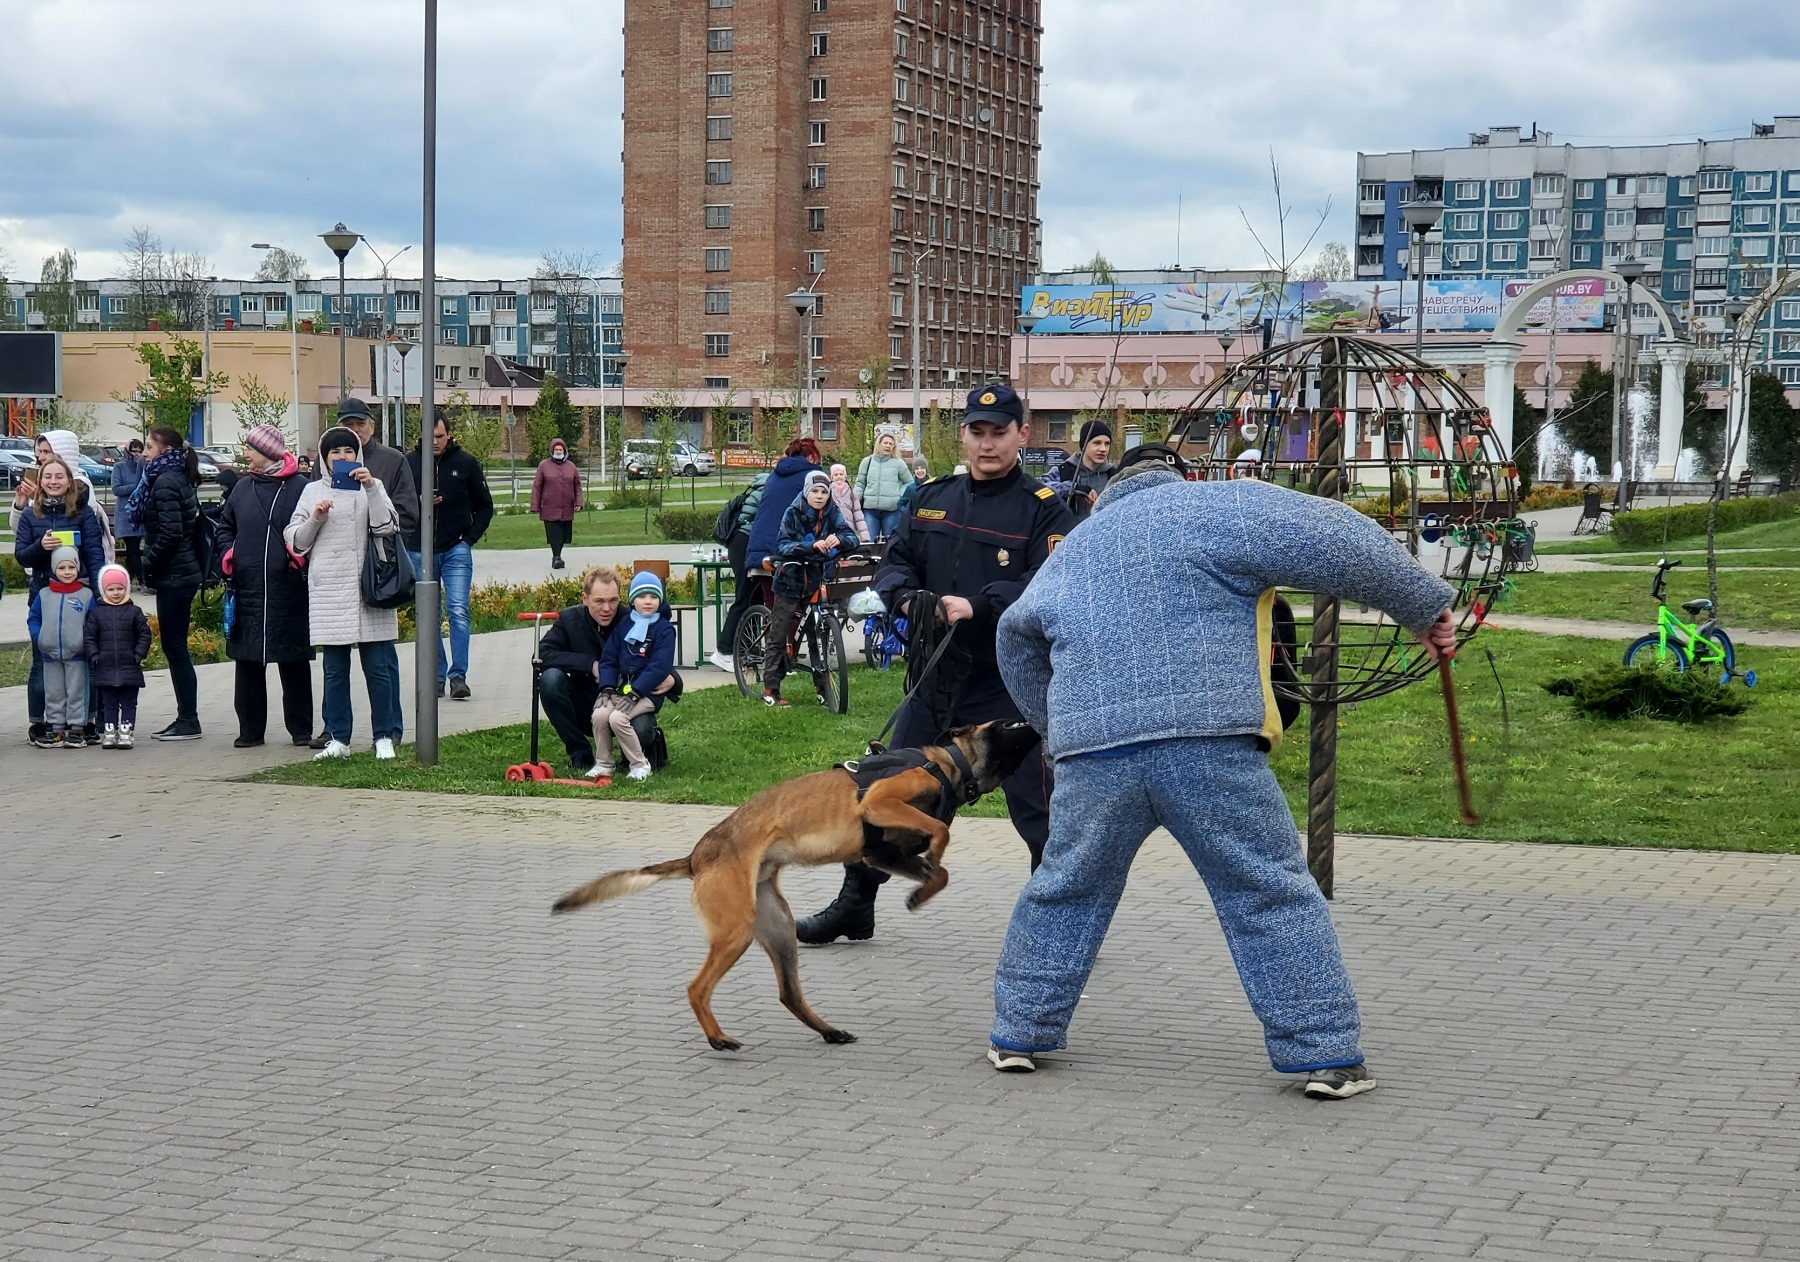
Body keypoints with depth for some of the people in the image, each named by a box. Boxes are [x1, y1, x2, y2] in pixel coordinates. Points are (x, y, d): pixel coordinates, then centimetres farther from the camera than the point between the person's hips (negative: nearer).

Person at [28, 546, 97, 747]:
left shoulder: (86, 595, -2)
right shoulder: (43, 595, 5)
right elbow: (33, 618, 10)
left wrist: (87, 641, -14)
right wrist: (38, 637, -5)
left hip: (76, 654, -3)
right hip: (50, 654, 3)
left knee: (76, 692, 3)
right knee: (53, 693, 9)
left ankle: (76, 729, 8)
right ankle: (57, 728, 17)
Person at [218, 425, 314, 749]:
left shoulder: (299, 487, -4)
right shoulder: (242, 488, 13)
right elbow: (225, 526, 22)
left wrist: (299, 556, -16)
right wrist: (228, 555, 7)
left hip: (289, 589, -5)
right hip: (248, 588, 5)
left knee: (294, 662, 4)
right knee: (248, 662, 6)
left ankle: (301, 729, 12)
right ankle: (250, 729, 13)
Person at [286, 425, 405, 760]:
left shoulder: (372, 487, 8)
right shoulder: (313, 491, 12)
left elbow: (387, 527, -7)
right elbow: (295, 541, 12)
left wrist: (371, 488, -14)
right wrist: (315, 520, -6)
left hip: (367, 589, -2)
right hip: (328, 591, 2)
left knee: (377, 667, -2)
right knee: (334, 670, 4)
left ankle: (385, 736, 4)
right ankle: (338, 738, 10)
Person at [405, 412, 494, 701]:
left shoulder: (466, 463, 2)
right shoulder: (409, 463, 0)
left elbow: (485, 506, 10)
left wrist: (470, 537, -1)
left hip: (456, 550, -1)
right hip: (420, 552, 1)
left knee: (458, 611, -11)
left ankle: (458, 676, -10)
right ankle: (437, 676, 14)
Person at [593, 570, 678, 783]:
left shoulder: (664, 629, -3)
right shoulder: (624, 626, 11)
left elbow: (659, 667, -13)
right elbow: (609, 659, 8)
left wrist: (633, 694, -20)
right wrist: (607, 689, -9)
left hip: (648, 693, -5)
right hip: (621, 688, 5)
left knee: (617, 718, -27)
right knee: (600, 714, -22)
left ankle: (640, 764, -11)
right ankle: (603, 765, -5)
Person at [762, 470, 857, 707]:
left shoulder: (832, 514, 1)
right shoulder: (793, 513, -8)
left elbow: (851, 537, -9)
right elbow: (783, 546, -17)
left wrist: (839, 540, -32)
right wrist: (812, 546, -32)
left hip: (816, 582, 3)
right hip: (791, 582, -3)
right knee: (778, 636, 0)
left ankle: (822, 687, 14)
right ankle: (770, 690, 3)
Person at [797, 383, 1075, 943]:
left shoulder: (1044, 509, -7)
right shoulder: (932, 498, 11)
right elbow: (894, 562, 8)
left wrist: (977, 606, -30)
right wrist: (907, 596, -14)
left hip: (1009, 685, -6)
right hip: (935, 678, 6)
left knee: (1036, 809, -3)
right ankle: (854, 906, 28)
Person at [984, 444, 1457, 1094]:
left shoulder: (1075, 548, 26)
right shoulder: (1218, 506, 8)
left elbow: (1016, 637, 36)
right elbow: (1339, 542, 0)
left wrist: (1055, 724, 47)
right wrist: (1424, 606, 9)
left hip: (1090, 752, 4)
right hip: (1208, 746, -4)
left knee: (1065, 893, 21)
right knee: (1273, 894, 4)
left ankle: (1018, 1033, 26)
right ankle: (1325, 1053, 4)